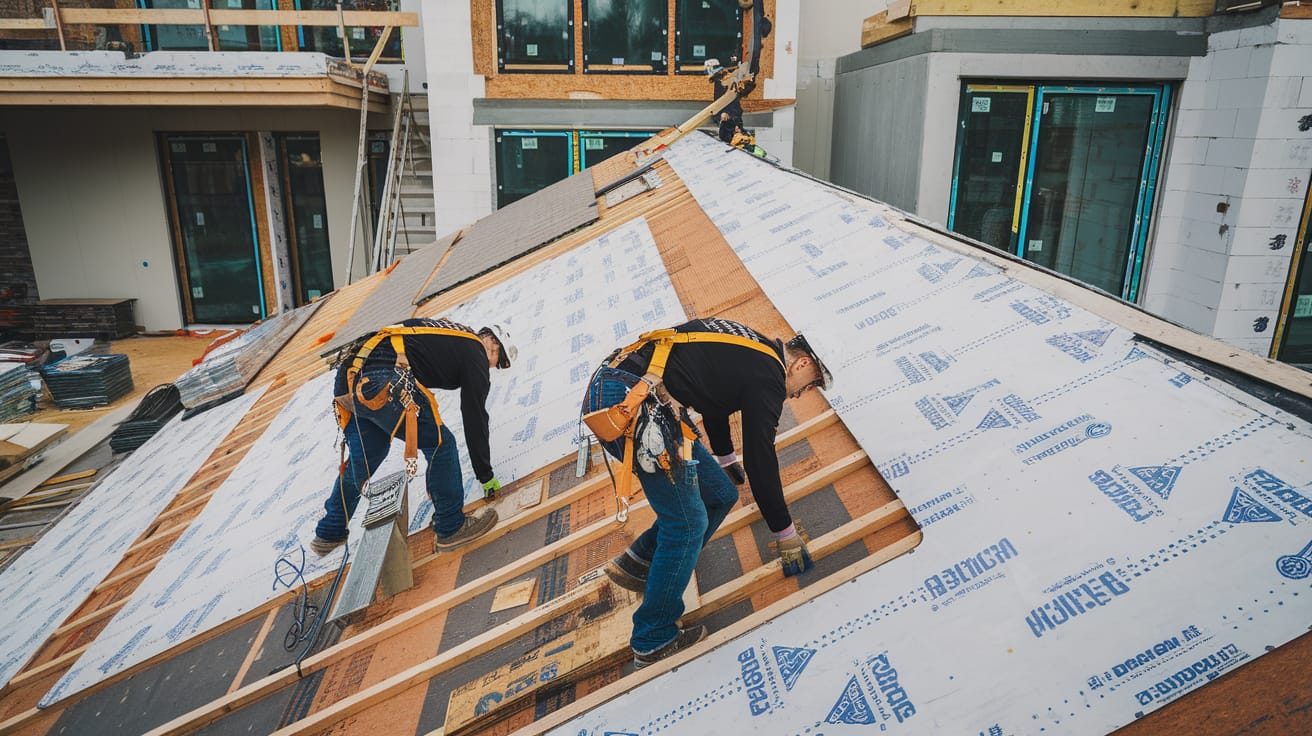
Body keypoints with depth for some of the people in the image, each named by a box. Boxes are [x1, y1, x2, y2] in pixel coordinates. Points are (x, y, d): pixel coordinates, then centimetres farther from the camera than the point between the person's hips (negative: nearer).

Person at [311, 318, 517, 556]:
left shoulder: (448, 334, 30)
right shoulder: (475, 354, 6)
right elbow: (475, 420, 7)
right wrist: (486, 476, 16)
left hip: (349, 379, 9)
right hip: (382, 383, -9)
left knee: (360, 463, 24)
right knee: (440, 443, 5)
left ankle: (329, 534, 41)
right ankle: (451, 528, 14)